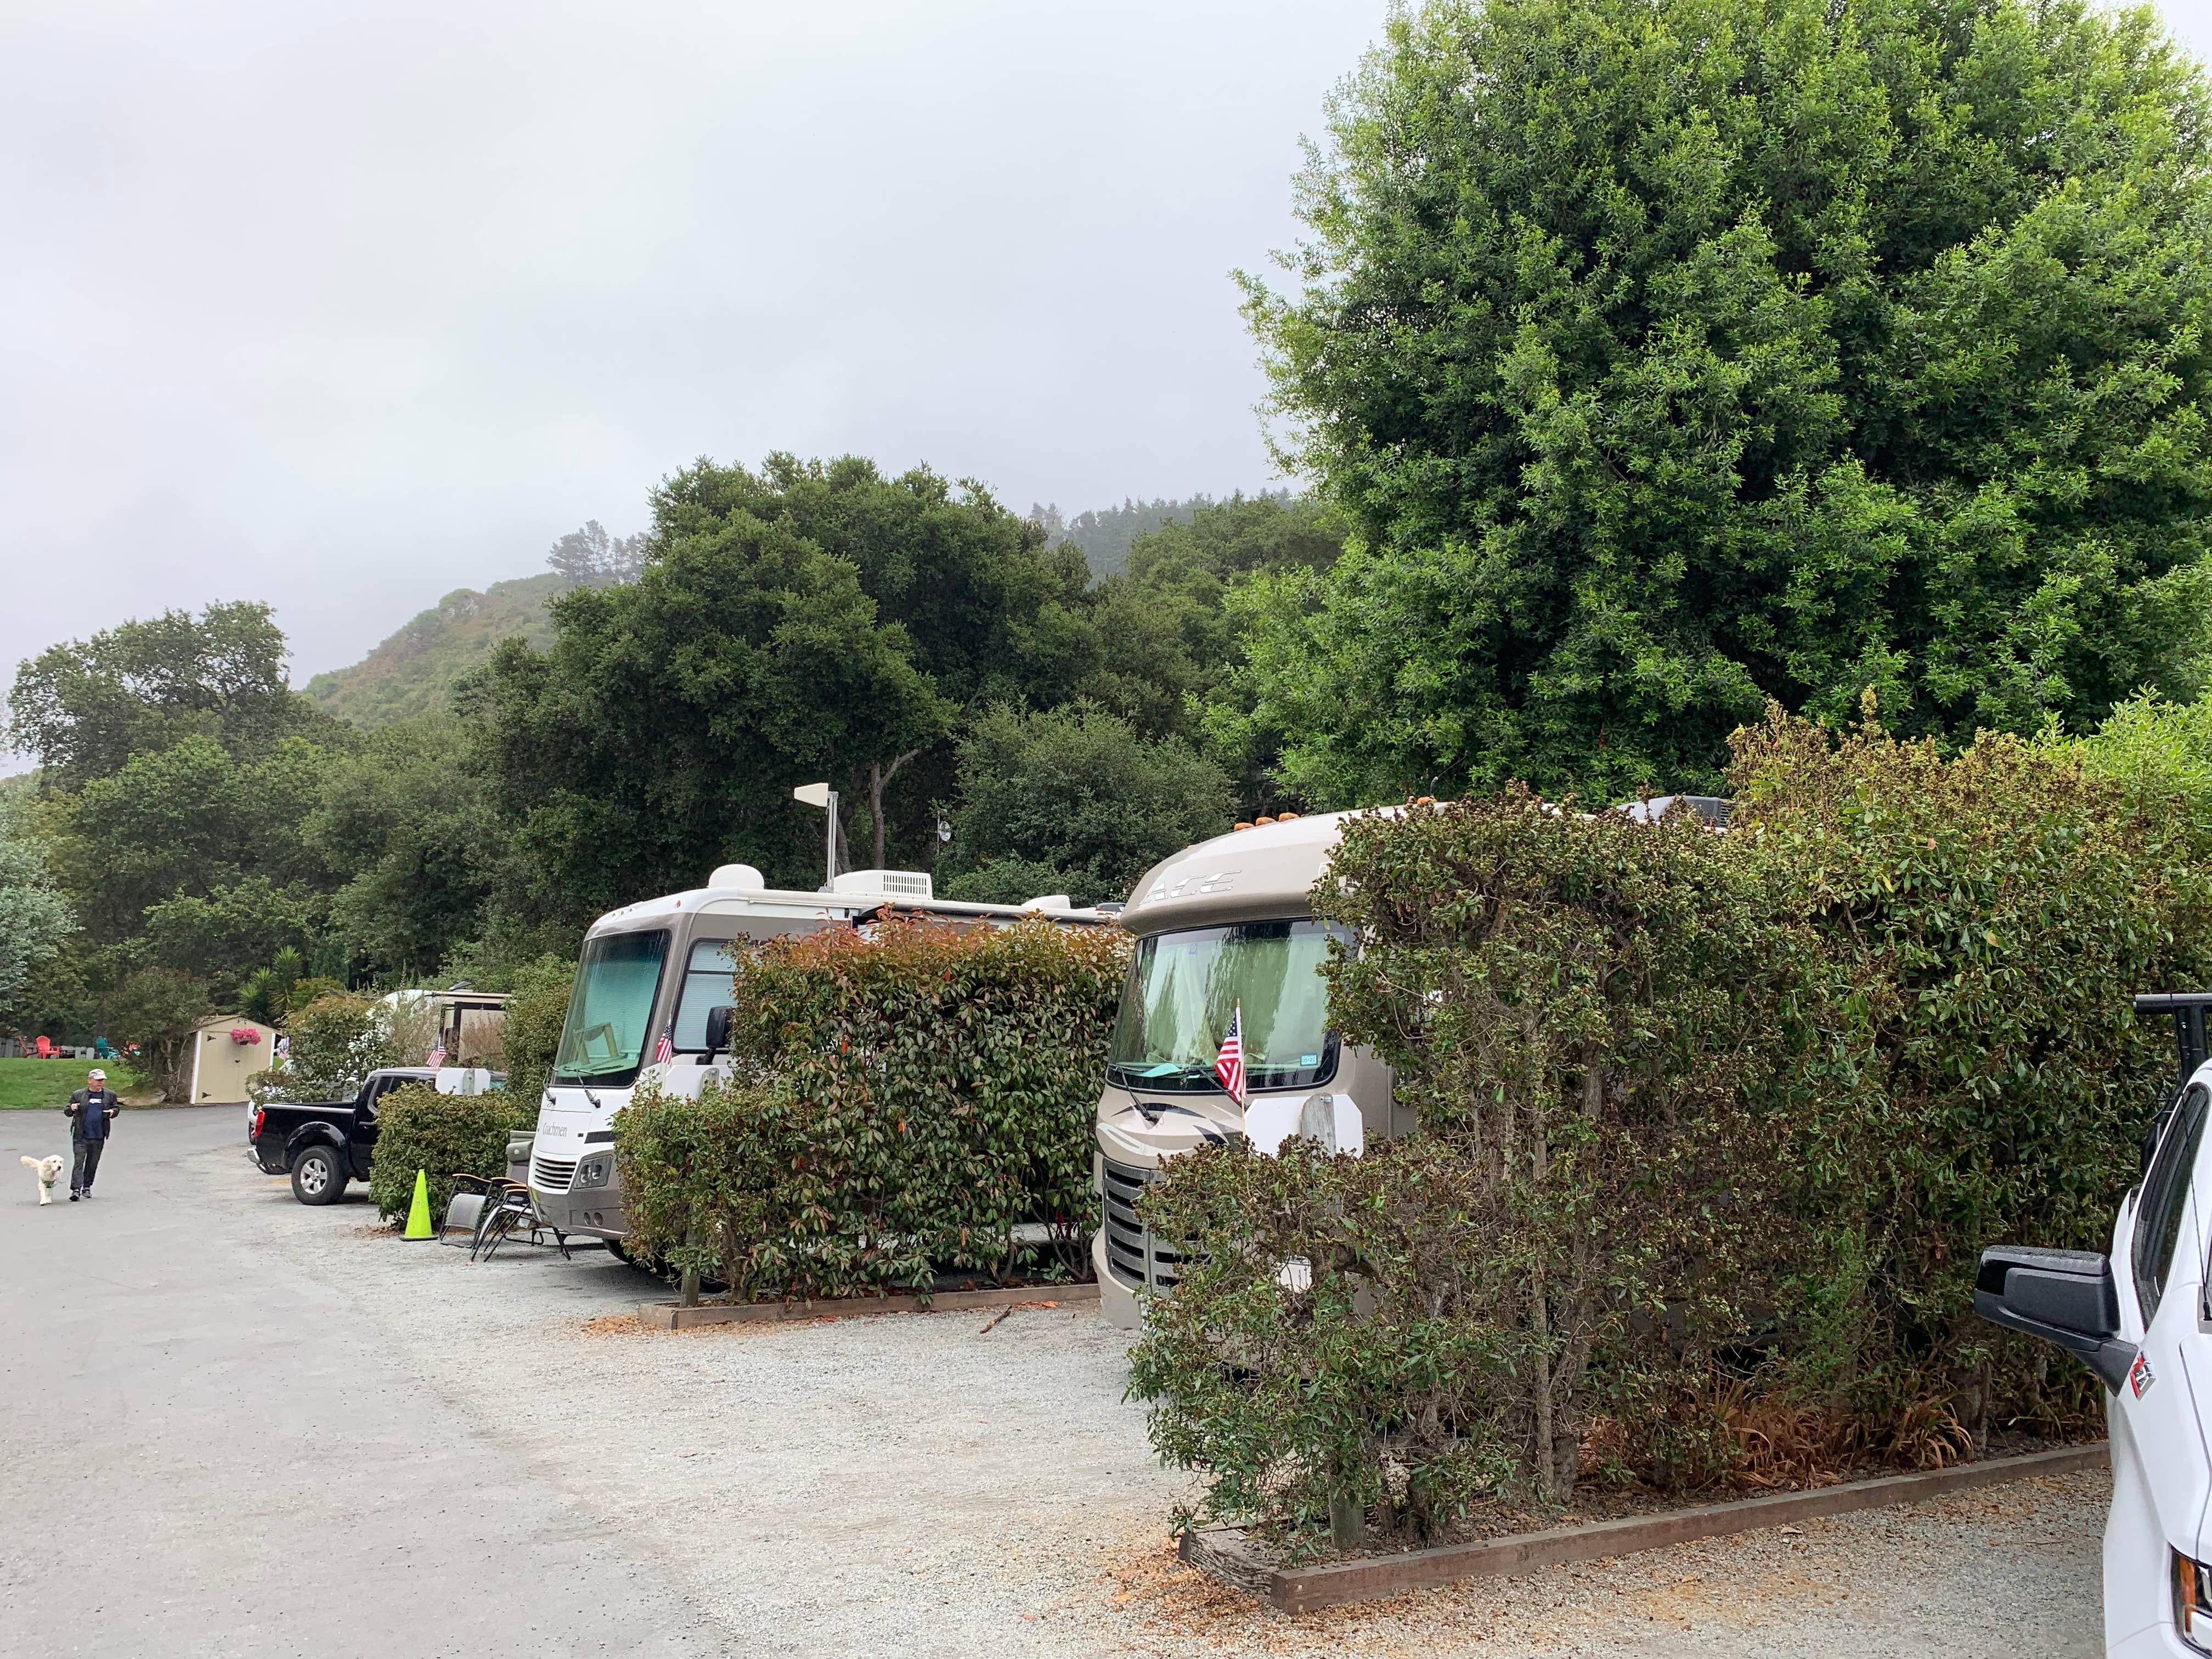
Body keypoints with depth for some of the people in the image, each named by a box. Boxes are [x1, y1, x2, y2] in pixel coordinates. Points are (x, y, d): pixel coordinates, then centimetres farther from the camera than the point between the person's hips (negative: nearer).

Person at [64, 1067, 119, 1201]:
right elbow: (67, 1111, 10)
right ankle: (76, 1189, -11)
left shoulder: (110, 1095, 7)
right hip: (81, 1136, -2)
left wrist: (113, 1112, -4)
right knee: (79, 1161, -9)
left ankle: (87, 1187, 25)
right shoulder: (78, 1095, 3)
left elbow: (116, 1107, 19)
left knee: (93, 1162, 11)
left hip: (99, 1137, 2)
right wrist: (72, 1109, -14)